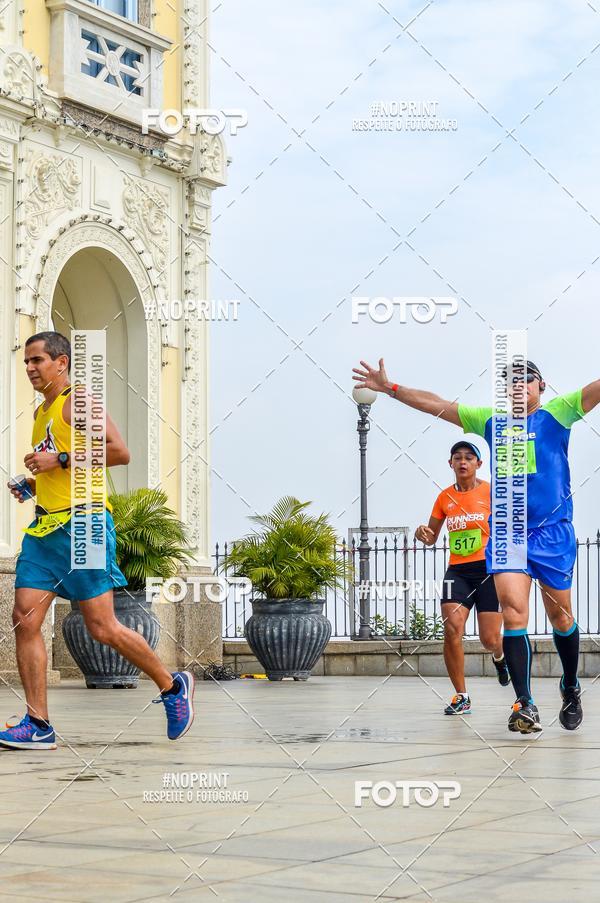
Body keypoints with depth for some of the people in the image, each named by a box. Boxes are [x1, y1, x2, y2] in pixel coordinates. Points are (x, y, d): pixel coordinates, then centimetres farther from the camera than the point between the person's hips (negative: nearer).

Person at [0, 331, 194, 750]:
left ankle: (173, 685, 13)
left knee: (102, 628, -6)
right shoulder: (41, 412, 21)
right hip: (45, 527, 8)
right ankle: (38, 724, 0)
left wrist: (61, 459, -17)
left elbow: (119, 451, -17)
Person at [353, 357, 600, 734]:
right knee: (513, 613, -12)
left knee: (561, 616, 7)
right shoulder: (490, 420, 10)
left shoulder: (557, 413, 1)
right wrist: (390, 388, 8)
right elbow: (435, 404, 13)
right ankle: (526, 704, -10)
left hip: (555, 533, -2)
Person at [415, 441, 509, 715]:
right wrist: (423, 534, -6)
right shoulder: (445, 497, 9)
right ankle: (461, 697, -7)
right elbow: (431, 538, 17)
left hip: (489, 569, -2)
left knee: (489, 639, -4)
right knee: (451, 628, -18)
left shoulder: (491, 492, -1)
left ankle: (500, 657, 37)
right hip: (457, 571, 2)